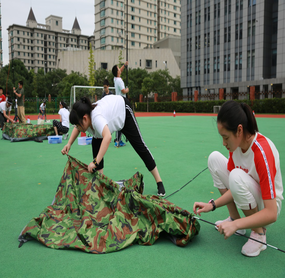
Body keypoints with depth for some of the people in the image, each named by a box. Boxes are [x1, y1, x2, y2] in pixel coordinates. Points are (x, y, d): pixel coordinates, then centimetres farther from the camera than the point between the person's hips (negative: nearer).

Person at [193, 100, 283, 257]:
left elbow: (271, 214, -33)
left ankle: (259, 233, -11)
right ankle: (234, 217, 4)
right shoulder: (236, 144, -11)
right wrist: (213, 205, -17)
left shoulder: (263, 152, -33)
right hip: (245, 193, 7)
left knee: (237, 176, -35)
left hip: (266, 206, -7)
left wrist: (235, 225, -35)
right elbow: (233, 188, -5)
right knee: (215, 158, -6)